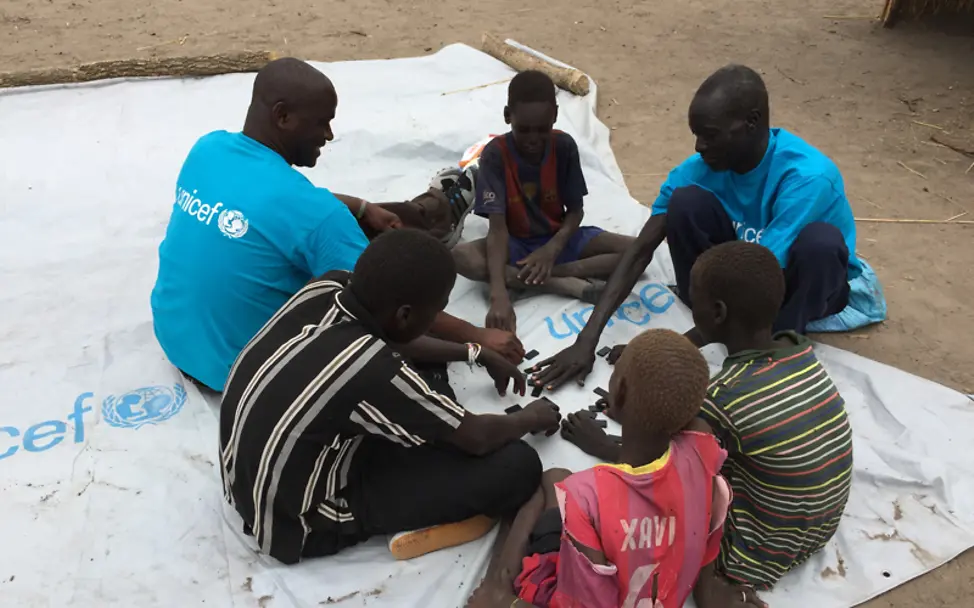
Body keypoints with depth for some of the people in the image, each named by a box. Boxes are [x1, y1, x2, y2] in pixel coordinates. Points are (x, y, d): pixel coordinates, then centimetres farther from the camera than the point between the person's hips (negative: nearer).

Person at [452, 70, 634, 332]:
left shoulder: (564, 146, -13)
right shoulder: (495, 154, -20)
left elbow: (576, 210, -5)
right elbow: (497, 227, -28)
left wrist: (552, 249, -26)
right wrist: (499, 295, -41)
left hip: (559, 238, 2)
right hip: (516, 244, -2)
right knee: (461, 258, -34)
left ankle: (519, 278, -26)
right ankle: (569, 284, -31)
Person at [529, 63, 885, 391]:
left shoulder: (807, 176, -34)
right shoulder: (702, 167, -20)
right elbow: (641, 250, -23)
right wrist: (588, 338, -33)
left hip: (808, 278, -2)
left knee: (820, 240, -39)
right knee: (686, 201, -25)